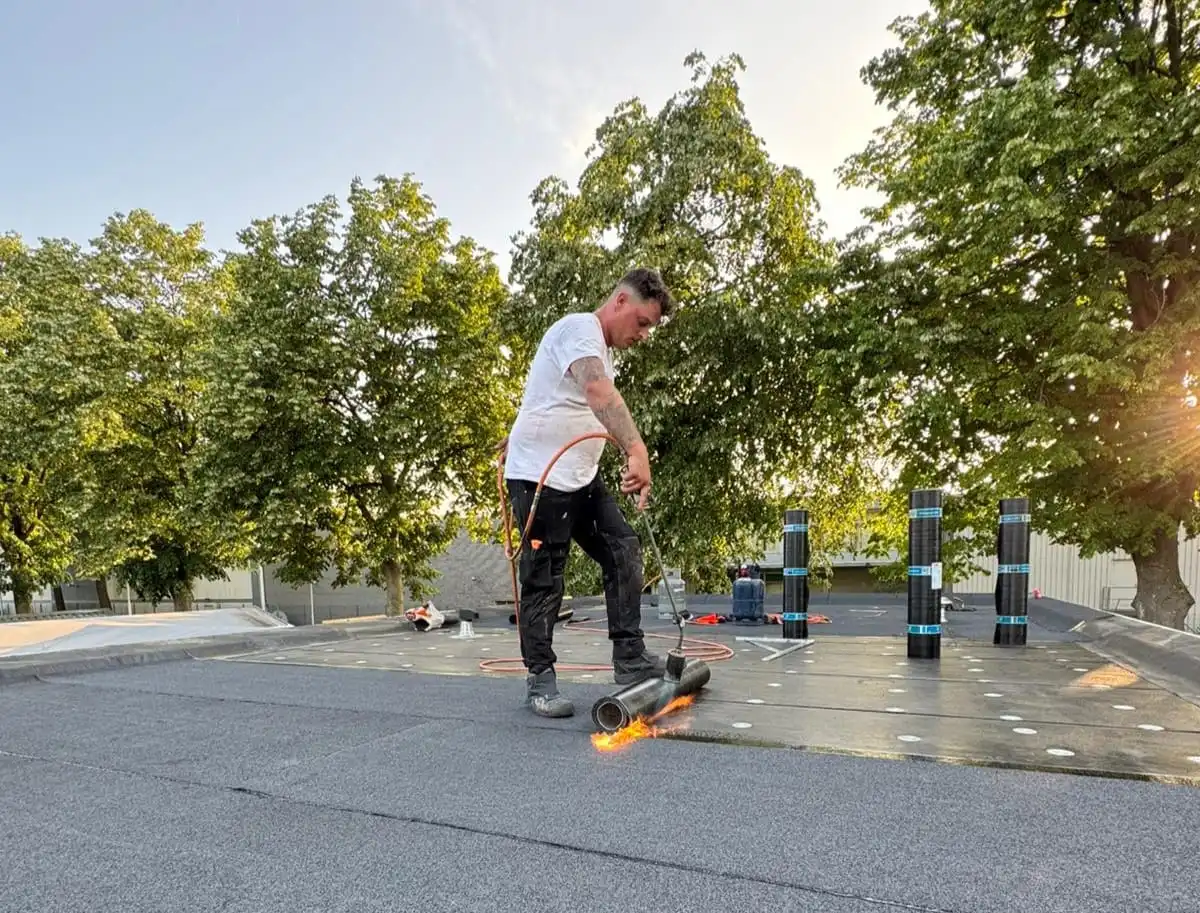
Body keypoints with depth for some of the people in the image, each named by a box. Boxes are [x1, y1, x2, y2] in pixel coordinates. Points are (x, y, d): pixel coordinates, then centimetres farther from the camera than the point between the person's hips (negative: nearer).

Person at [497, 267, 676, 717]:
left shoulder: (600, 347, 18)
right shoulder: (580, 328, -15)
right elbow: (598, 391, -35)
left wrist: (520, 439, 36)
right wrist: (637, 451, -47)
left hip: (582, 477, 10)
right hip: (540, 477, -10)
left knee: (623, 550, 3)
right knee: (544, 580, -2)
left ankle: (629, 658, 8)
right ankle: (539, 680, 10)